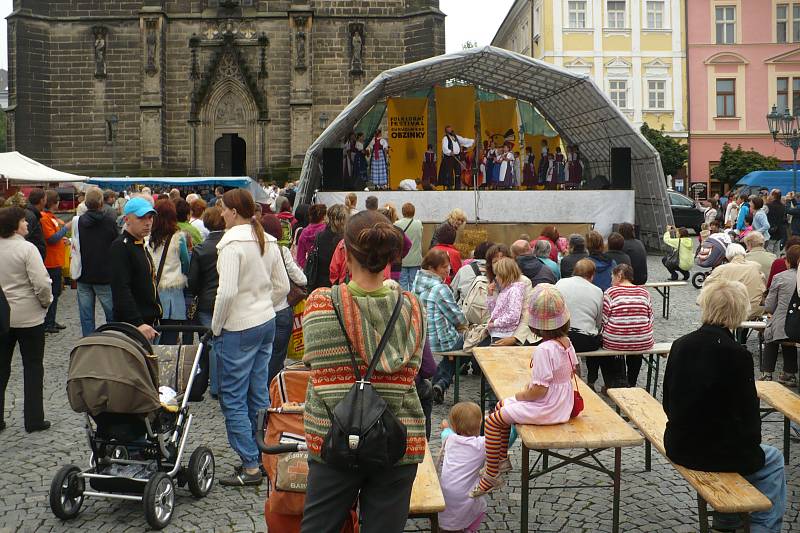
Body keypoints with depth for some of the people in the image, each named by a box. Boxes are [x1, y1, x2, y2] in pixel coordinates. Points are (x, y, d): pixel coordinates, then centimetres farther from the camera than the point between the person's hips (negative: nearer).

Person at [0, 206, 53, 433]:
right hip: (28, 317, -5)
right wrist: (46, 302, -4)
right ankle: (34, 419, 12)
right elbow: (41, 283, -22)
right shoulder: (27, 248, -16)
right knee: (33, 368, 8)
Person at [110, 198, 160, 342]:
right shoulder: (120, 247, -12)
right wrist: (137, 324, -28)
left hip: (148, 324, 9)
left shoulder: (142, 246, 19)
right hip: (131, 325, -9)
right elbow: (121, 291, -21)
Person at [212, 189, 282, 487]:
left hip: (238, 329, -8)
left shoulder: (232, 243, -17)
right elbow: (280, 286, 12)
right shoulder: (269, 241, 7)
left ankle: (250, 467, 3)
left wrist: (216, 328, -11)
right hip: (267, 323, 8)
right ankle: (265, 456, 22)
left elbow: (227, 292, -23)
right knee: (260, 394, 15)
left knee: (233, 398, 0)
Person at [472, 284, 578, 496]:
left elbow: (539, 390, -27)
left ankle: (491, 476, 5)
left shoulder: (544, 349, -27)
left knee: (492, 421, -3)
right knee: (502, 405, 23)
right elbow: (572, 370, 16)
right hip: (562, 404, 10)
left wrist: (520, 395, -7)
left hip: (546, 409, -10)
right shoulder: (566, 342, 0)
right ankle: (502, 459, 31)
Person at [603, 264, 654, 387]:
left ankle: (608, 386, 33)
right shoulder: (644, 292, 6)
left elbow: (604, 320, -7)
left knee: (601, 341, 31)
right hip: (643, 344, 3)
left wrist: (606, 333, 11)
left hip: (614, 342, -3)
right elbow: (650, 319, 8)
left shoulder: (610, 292, -5)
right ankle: (631, 385, 40)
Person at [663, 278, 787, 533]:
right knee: (773, 460, 23)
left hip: (677, 447, 6)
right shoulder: (737, 354, -19)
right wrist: (751, 442, 9)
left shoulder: (680, 345, -4)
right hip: (716, 452, -6)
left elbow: (668, 403, 5)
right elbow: (748, 412, -10)